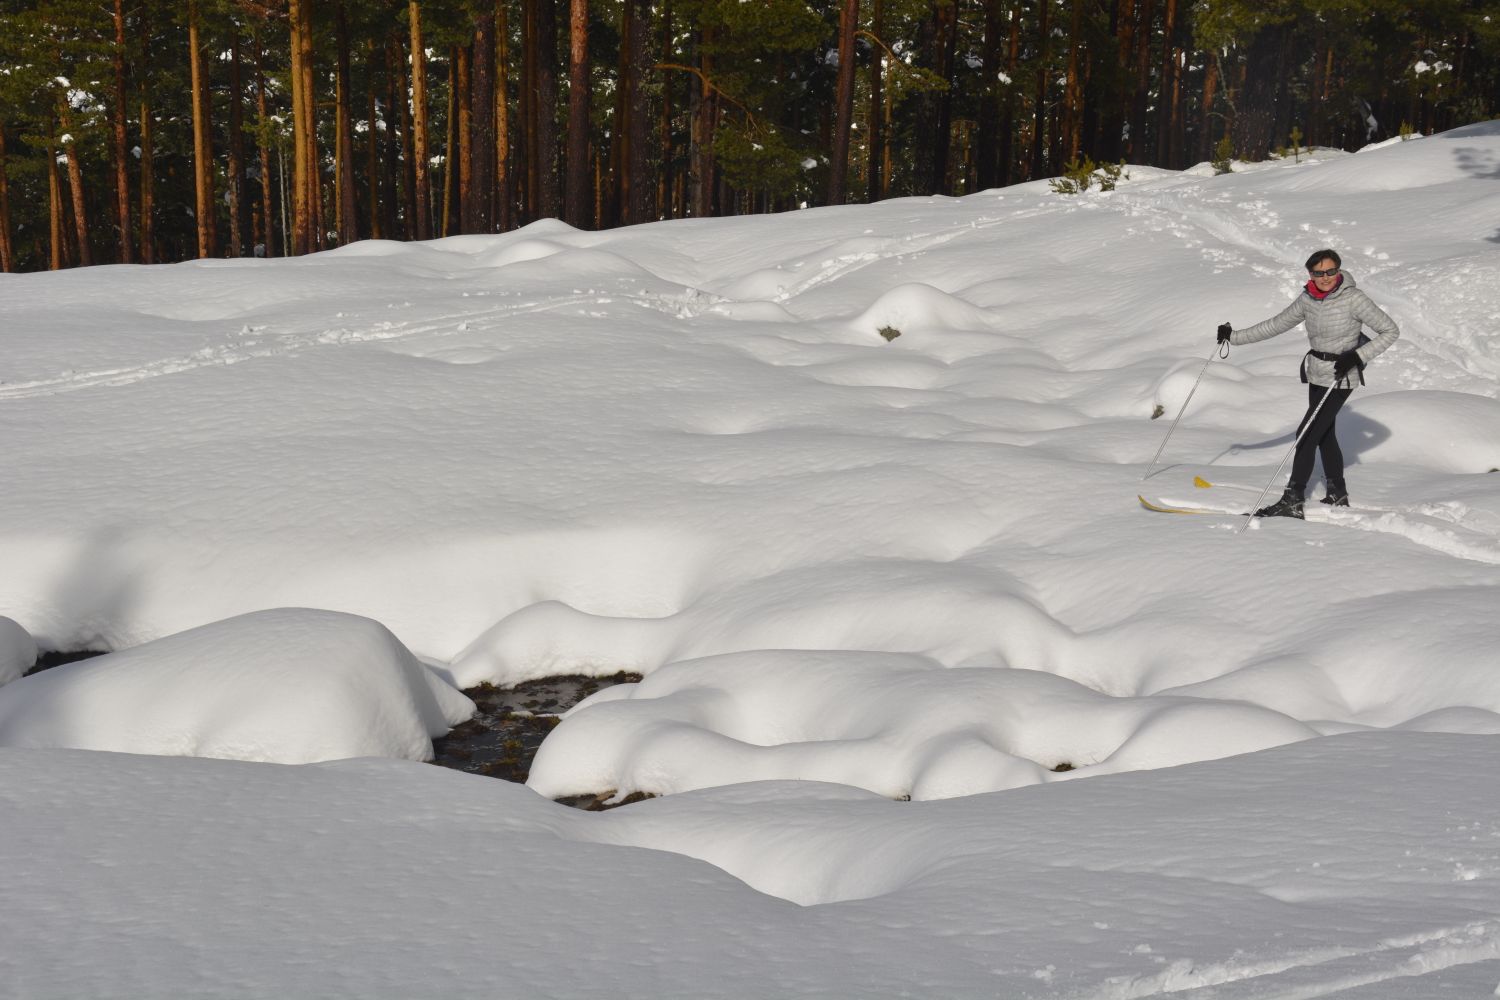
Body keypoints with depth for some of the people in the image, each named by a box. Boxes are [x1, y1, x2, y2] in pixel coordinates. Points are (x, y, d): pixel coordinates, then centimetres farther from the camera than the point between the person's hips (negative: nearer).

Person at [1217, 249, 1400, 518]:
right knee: (1324, 433, 17)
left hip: (1340, 377, -7)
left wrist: (1357, 357, -22)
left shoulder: (1353, 299, -18)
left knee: (1307, 435, -11)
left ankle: (1292, 502, -9)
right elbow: (1277, 324, 9)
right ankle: (1338, 495, 32)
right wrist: (1235, 337, 5)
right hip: (1317, 374, 7)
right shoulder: (1308, 299, 0)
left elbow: (1390, 331, -13)